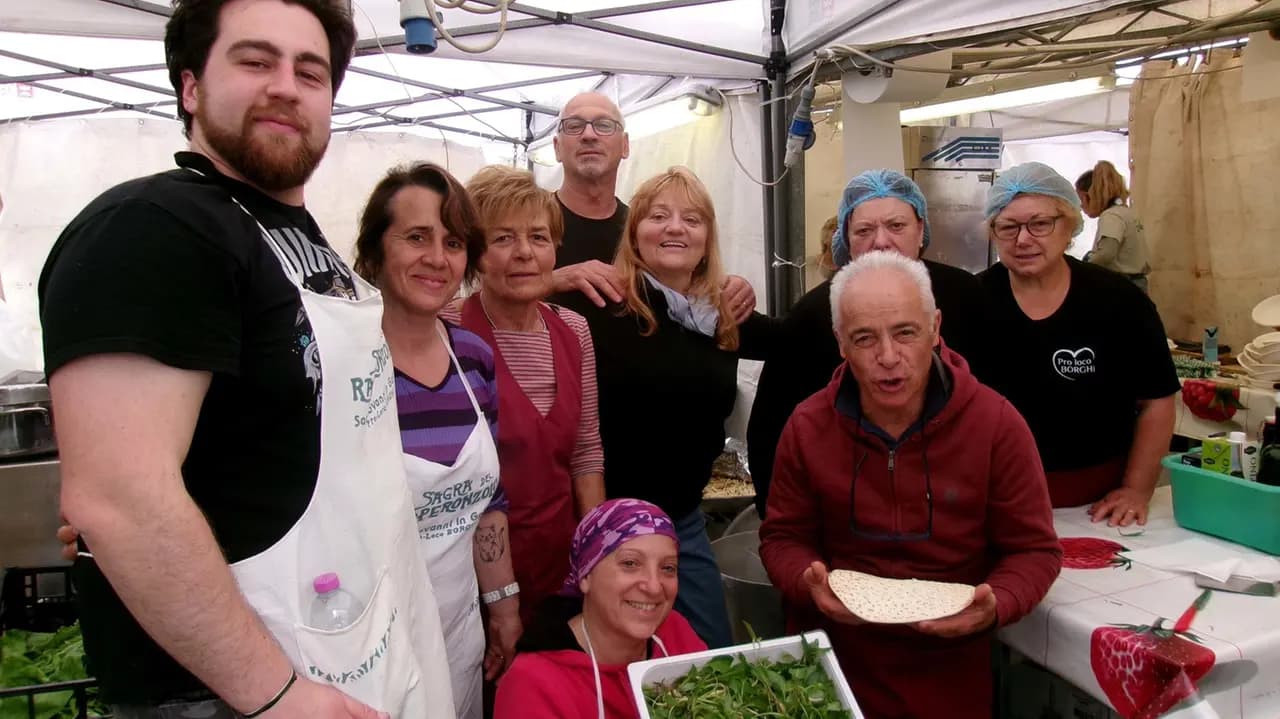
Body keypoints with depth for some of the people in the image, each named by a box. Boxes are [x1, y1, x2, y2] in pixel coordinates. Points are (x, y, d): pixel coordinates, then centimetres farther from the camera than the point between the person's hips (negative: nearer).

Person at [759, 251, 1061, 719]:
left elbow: (1033, 550, -6)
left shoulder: (996, 424, -12)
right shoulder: (807, 427, -7)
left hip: (948, 670, -1)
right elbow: (783, 538, 0)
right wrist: (810, 583, -21)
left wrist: (996, 606, -26)